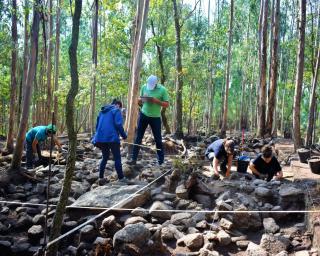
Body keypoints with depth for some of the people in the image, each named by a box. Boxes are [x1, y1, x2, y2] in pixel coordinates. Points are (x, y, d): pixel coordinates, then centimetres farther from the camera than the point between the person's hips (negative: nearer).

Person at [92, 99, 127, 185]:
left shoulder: (102, 111, 21)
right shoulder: (116, 110, -1)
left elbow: (97, 125, 23)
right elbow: (118, 124, -12)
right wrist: (124, 135, -1)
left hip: (100, 138, 7)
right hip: (111, 138, -7)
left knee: (105, 157, 17)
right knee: (117, 158, 1)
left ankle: (101, 178, 14)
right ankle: (121, 178, 1)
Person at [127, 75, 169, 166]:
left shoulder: (162, 89, -12)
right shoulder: (144, 87, -1)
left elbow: (167, 104, -9)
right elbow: (139, 101, 10)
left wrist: (157, 101, -25)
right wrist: (142, 99, -14)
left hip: (155, 117, -3)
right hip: (143, 115, 3)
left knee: (158, 139, 6)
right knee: (138, 137, 3)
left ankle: (161, 160, 18)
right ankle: (134, 159, 9)